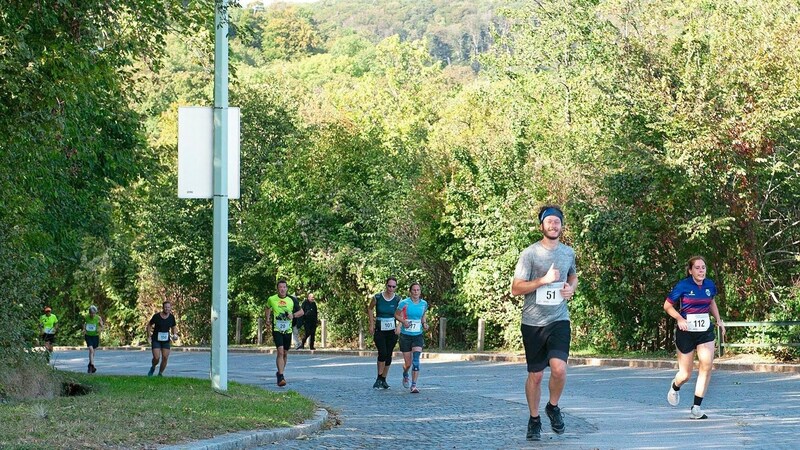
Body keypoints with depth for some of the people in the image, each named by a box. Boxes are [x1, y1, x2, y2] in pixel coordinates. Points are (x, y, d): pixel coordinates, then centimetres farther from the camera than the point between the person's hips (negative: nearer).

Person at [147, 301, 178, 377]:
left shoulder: (171, 317, -2)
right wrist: (148, 336, -4)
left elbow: (173, 327, 13)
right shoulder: (156, 316, -11)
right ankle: (153, 368, 20)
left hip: (166, 341, 3)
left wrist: (175, 335, -6)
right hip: (156, 340, -3)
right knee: (156, 358, -13)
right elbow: (149, 325, 2)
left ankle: (160, 373, 16)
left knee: (165, 358, -4)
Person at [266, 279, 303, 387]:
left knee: (285, 353, 12)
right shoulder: (272, 299, -1)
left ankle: (280, 373, 33)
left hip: (288, 330, 3)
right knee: (280, 351, -18)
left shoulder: (292, 300, 1)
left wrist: (293, 315, -9)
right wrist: (267, 318, 9)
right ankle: (280, 377, -21)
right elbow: (267, 308, 21)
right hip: (277, 329, -3)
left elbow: (301, 312, 9)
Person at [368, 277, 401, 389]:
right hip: (379, 330, -2)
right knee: (382, 353, -16)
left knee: (388, 355, 6)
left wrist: (399, 326, -19)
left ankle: (383, 380, 19)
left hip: (392, 331, 2)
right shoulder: (377, 297, -7)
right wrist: (371, 324, 6)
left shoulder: (398, 299, -3)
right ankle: (379, 379, -5)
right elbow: (370, 309, 10)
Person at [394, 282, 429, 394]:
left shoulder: (424, 304, 2)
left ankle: (414, 385, -13)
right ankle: (405, 375, 40)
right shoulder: (404, 303, -9)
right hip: (405, 336, -2)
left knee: (416, 360, -16)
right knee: (408, 363, 4)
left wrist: (424, 324, -1)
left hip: (418, 335, 2)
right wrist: (403, 321, -17)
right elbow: (396, 315, 2)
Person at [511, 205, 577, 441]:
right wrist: (544, 280, -18)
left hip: (559, 320, 2)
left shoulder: (568, 252, 9)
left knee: (559, 368, -18)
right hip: (533, 322, -2)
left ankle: (553, 407, 9)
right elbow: (515, 289, -8)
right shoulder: (530, 254, -5)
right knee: (535, 375, 5)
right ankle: (534, 420, 24)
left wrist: (571, 289, 6)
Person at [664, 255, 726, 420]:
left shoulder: (709, 285, 3)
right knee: (686, 375, 1)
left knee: (707, 365, -15)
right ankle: (675, 387, 41)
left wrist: (719, 320, 10)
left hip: (705, 331, 4)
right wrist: (679, 318, -19)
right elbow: (667, 306, -3)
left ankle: (696, 408, -7)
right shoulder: (682, 286, -11)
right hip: (686, 331, -4)